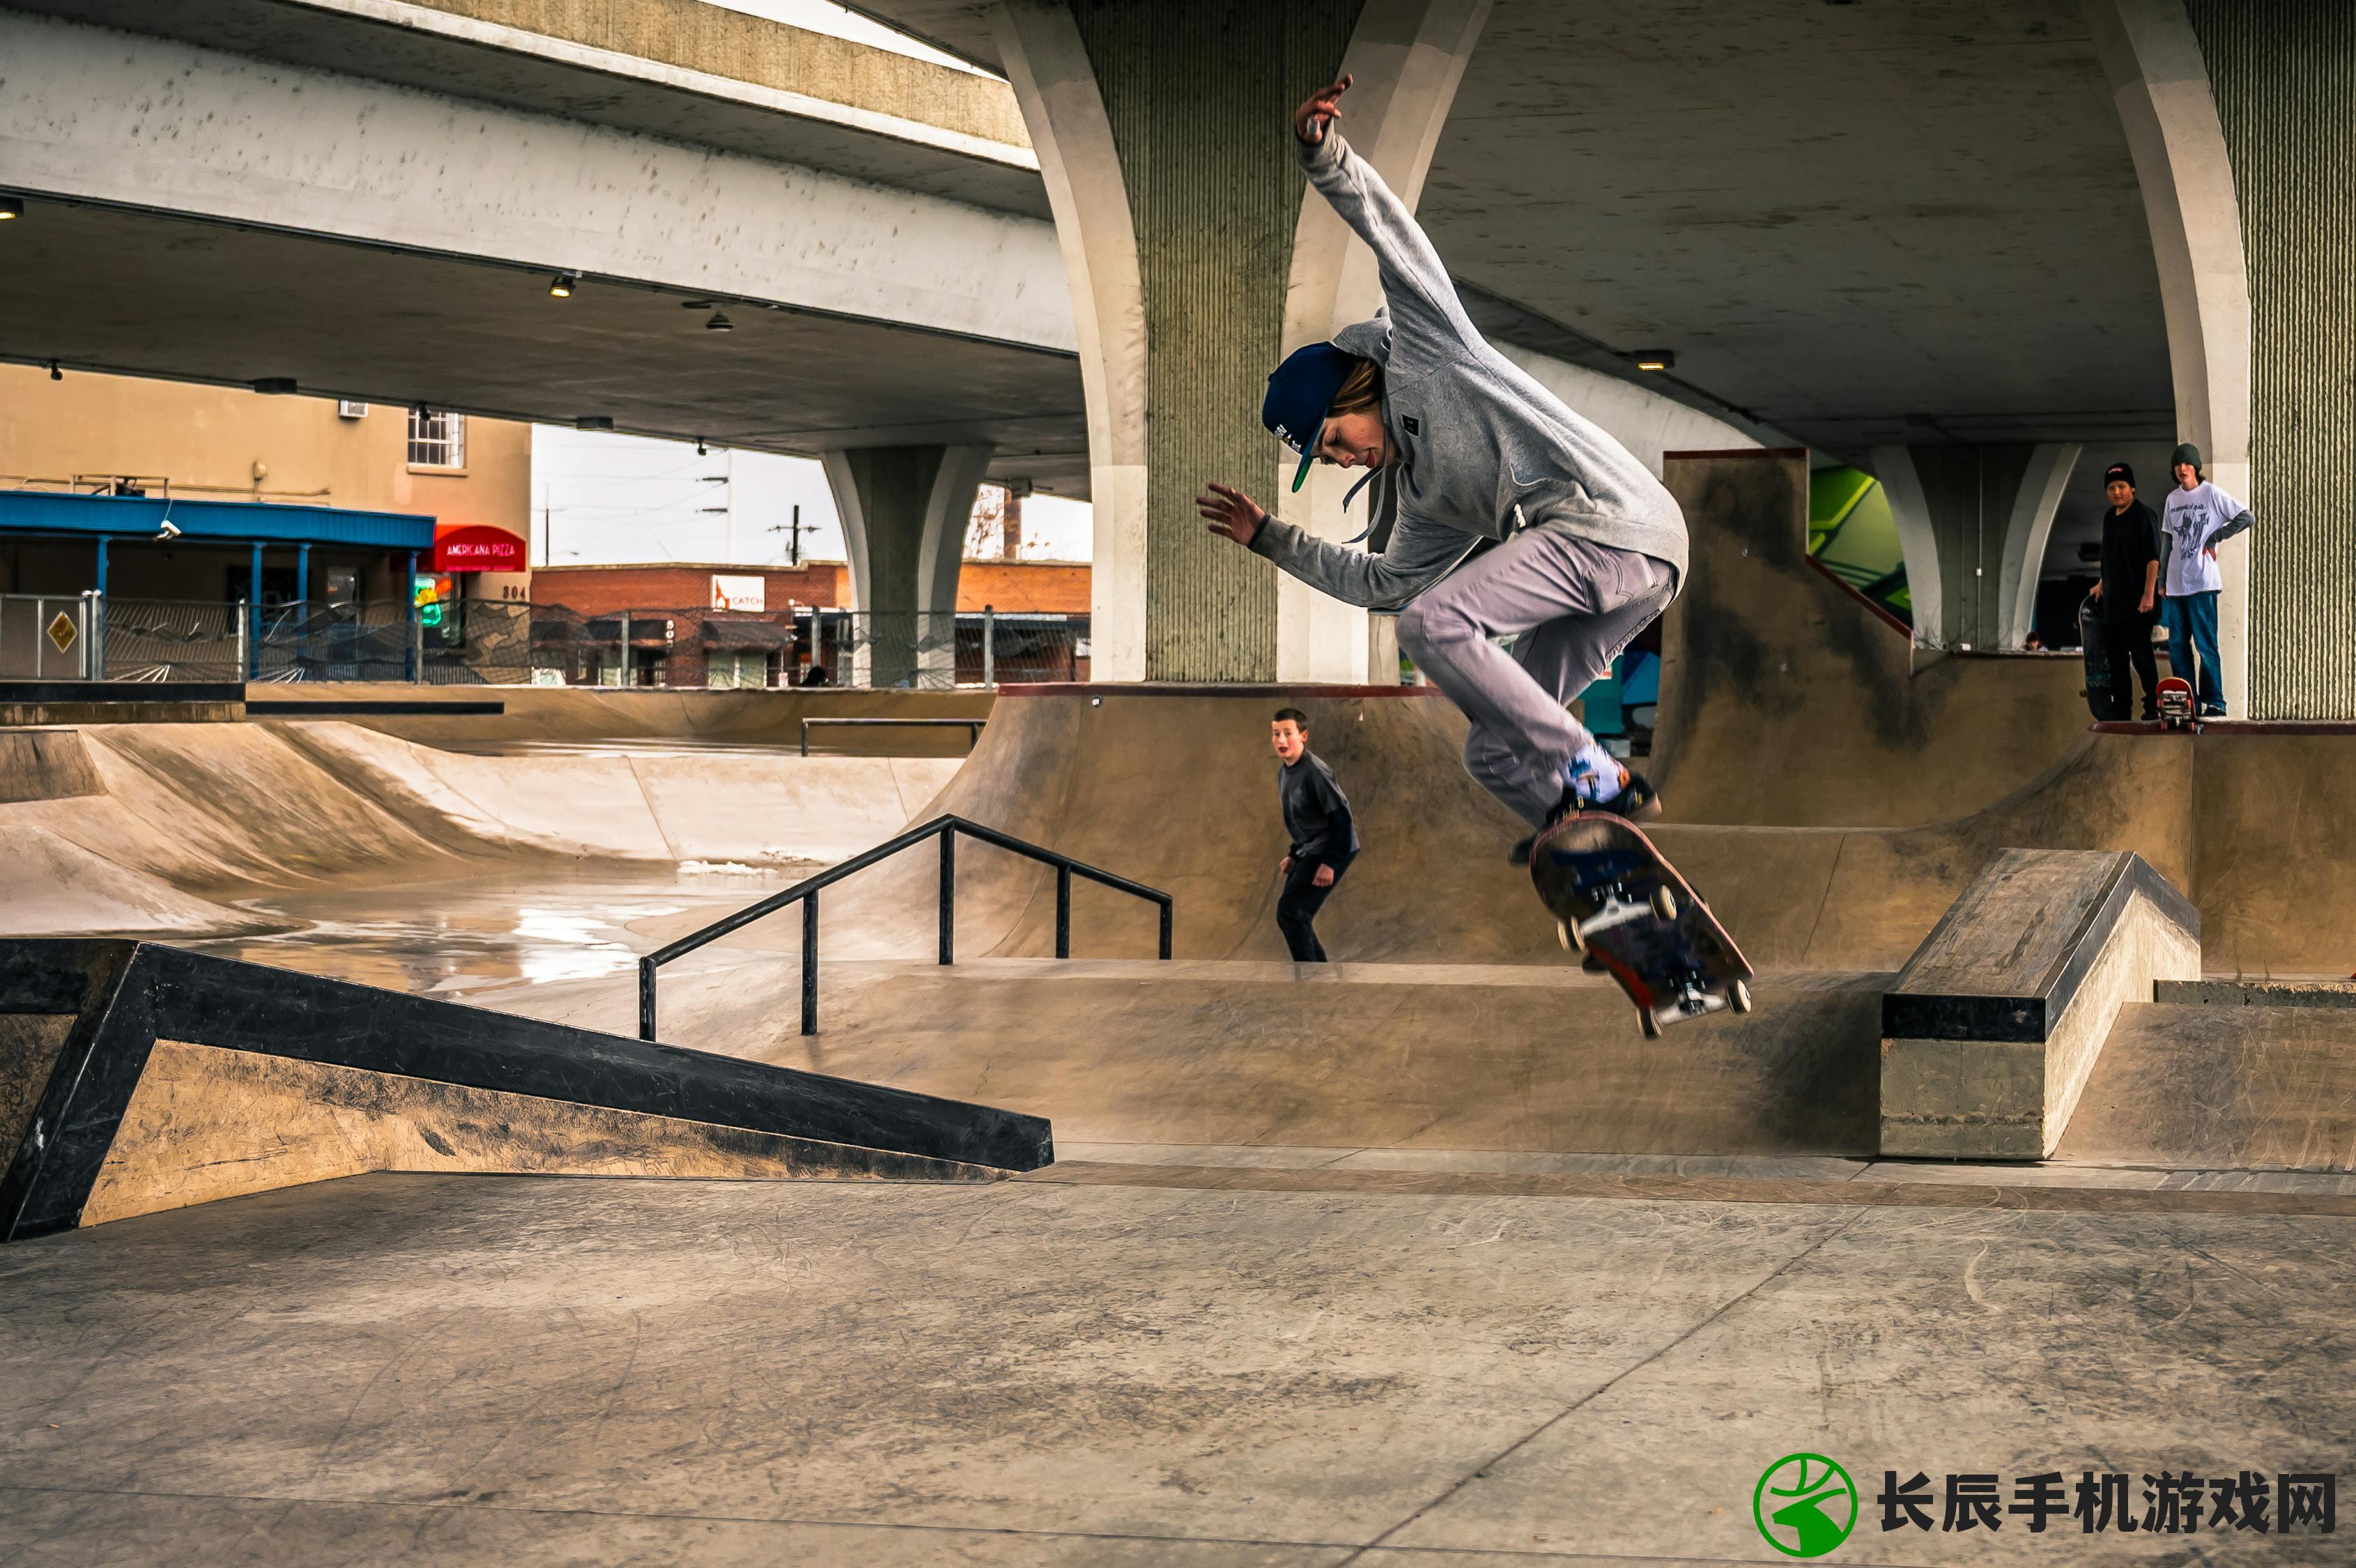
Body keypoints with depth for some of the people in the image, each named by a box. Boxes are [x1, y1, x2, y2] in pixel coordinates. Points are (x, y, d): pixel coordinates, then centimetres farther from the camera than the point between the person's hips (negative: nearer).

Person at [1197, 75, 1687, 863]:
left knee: (1433, 623, -19)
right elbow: (1374, 579, 39)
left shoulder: (1423, 344, 8)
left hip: (1609, 516, -9)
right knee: (1494, 754, 6)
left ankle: (1594, 776, -17)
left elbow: (1392, 234, -2)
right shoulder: (1421, 498, 26)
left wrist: (1323, 154, -16)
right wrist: (1266, 536, 38)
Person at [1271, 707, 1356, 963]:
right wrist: (1294, 855, 20)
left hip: (1332, 850, -9)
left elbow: (1340, 817, -21)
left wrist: (1330, 863, -22)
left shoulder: (1314, 771, -20)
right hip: (1309, 852, 9)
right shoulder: (1284, 772, 9)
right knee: (1293, 915, 10)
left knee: (1290, 911, -15)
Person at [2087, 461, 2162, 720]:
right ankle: (2121, 707, 18)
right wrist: (2102, 583, 29)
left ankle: (2153, 705, -2)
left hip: (2136, 600, -8)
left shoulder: (2144, 515, -10)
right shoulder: (2109, 517, 14)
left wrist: (2149, 594, -21)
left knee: (2141, 653, -8)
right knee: (2114, 653, 10)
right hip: (2113, 599, 8)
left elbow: (2153, 558, -15)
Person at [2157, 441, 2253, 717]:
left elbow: (2247, 518, -6)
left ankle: (2215, 703, -5)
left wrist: (2214, 538, -9)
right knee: (2177, 646, 5)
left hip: (2202, 583, -6)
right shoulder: (2173, 498, 14)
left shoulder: (2212, 494, -4)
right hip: (2176, 584, 6)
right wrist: (2162, 581, 13)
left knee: (2205, 644, -8)